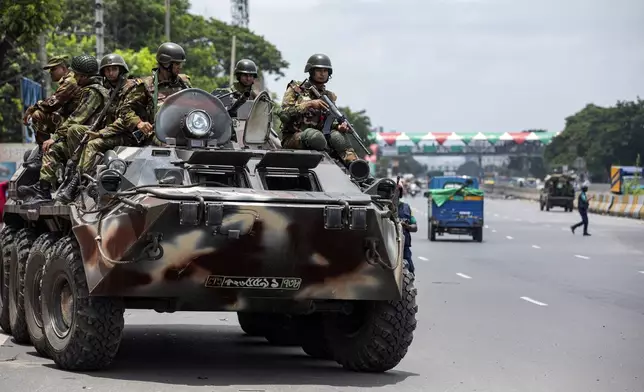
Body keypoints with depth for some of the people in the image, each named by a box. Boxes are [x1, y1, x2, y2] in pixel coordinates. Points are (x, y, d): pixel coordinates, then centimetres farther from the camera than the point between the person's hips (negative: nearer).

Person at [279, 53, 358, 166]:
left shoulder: (329, 97, 16)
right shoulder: (295, 89, 3)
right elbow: (284, 115, -11)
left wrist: (339, 126, -15)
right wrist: (309, 104, -20)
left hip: (317, 137, 4)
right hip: (292, 139, -4)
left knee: (337, 135, -28)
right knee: (315, 135, -37)